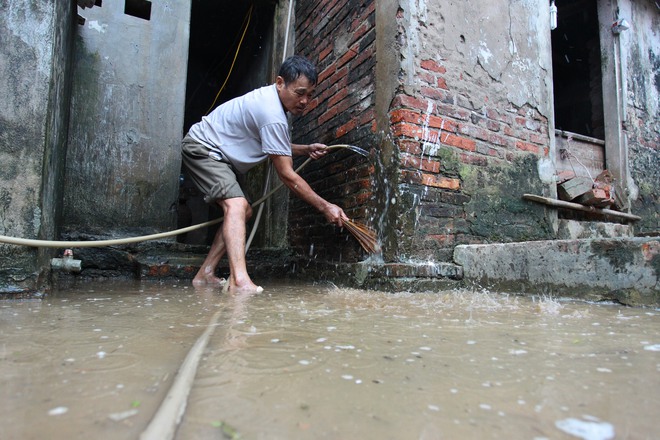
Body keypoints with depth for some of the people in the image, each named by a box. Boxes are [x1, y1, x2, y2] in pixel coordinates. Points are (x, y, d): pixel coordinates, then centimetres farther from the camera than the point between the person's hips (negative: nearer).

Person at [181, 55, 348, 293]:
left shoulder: (272, 98, 2)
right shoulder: (272, 114, -30)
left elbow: (274, 147, 15)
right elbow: (287, 175, -28)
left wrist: (306, 149, -1)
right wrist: (325, 207, -24)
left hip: (221, 153, 10)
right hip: (201, 148, -10)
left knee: (244, 212, 7)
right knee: (236, 205, -29)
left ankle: (205, 275, 9)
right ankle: (239, 280, -42)